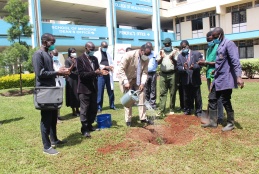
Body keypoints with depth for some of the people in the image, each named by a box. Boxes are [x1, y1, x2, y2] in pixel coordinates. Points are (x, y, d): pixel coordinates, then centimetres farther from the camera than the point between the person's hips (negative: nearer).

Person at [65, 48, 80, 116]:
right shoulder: (67, 60, -5)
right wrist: (73, 64, -22)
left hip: (77, 79, 5)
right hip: (71, 80, -5)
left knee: (78, 94, 9)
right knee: (73, 94, -1)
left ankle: (77, 109, 21)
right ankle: (73, 110, 8)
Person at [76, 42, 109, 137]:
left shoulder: (95, 59, 11)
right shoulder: (80, 59, -10)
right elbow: (81, 74, -18)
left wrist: (101, 72, -10)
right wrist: (94, 73, -29)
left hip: (93, 87, 7)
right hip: (84, 88, -7)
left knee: (94, 108, 13)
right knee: (84, 109, 0)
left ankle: (89, 125, 29)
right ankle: (84, 129, 10)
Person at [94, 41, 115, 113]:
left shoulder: (108, 54, 17)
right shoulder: (96, 54, 1)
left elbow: (112, 63, 13)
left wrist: (111, 67, -9)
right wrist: (105, 67, -16)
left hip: (108, 74, 5)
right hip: (100, 75, -4)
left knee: (110, 91, 9)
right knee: (100, 92, -2)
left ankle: (112, 105, 21)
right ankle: (99, 107, 6)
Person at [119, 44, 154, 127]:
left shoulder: (146, 59, -13)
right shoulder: (129, 55, -27)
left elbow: (144, 72, -8)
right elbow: (121, 69, -27)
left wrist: (142, 83, -23)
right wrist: (126, 82, -34)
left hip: (137, 79, 5)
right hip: (126, 79, -5)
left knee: (142, 96, 0)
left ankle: (143, 118, 10)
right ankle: (128, 120, 10)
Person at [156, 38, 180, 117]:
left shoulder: (175, 51, 2)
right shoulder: (162, 51, 13)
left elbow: (177, 63, -1)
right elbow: (158, 62, 5)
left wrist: (172, 58, -19)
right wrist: (161, 58, -14)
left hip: (172, 74, -2)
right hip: (163, 74, 2)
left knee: (172, 92, 4)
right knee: (162, 93, -3)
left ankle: (172, 109, 15)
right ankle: (161, 111, -6)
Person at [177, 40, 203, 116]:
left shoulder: (197, 54, 2)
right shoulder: (180, 56, 8)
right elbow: (178, 67, -2)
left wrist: (194, 67, -28)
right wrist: (183, 68, -24)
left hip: (195, 79, -2)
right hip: (185, 80, 2)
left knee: (197, 96, 6)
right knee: (187, 96, 13)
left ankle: (198, 111, 17)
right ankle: (187, 110, 27)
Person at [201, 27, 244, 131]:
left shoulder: (229, 44, -13)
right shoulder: (219, 46, 15)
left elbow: (235, 61, -22)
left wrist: (238, 77, -30)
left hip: (226, 79, -9)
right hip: (218, 79, 9)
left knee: (225, 101, 0)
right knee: (212, 99, 9)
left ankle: (230, 123, 16)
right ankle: (212, 122, 18)